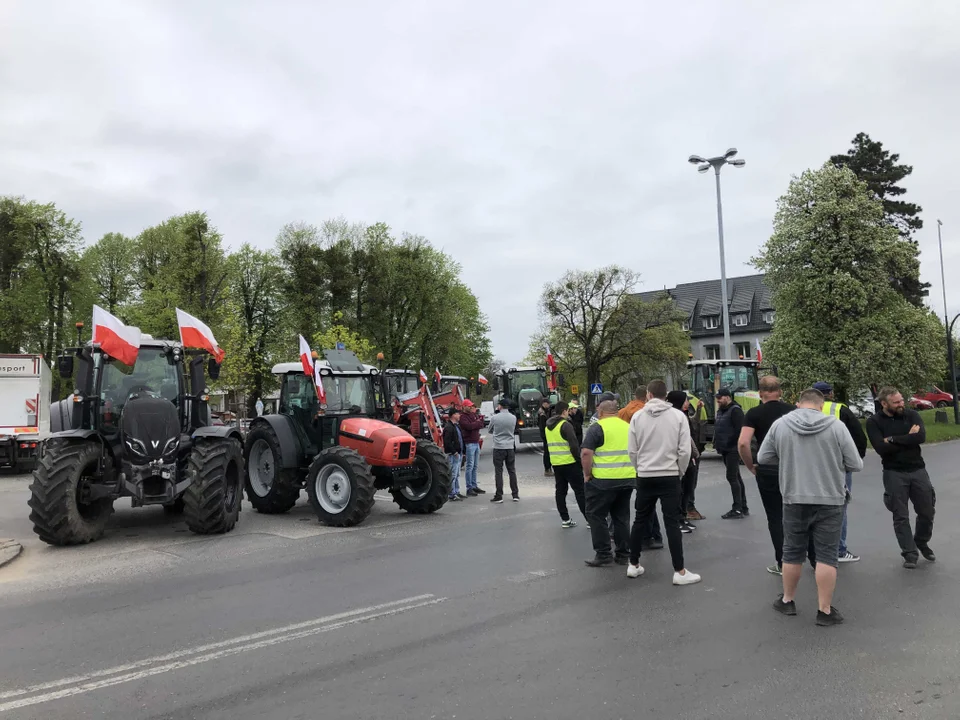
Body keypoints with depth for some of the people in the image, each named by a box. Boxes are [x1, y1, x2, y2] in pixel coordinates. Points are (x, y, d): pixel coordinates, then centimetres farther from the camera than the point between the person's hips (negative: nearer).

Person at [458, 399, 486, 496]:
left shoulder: (474, 415, 17)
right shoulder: (462, 417, -7)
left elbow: (481, 425, 10)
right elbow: (469, 426, -21)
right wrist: (477, 423, -5)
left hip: (476, 443, 8)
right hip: (469, 444, -8)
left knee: (475, 466, 11)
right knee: (470, 466, -6)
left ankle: (474, 486, 18)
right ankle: (469, 488, -3)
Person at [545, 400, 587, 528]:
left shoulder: (548, 426, 10)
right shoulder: (566, 425, -14)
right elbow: (574, 445, -17)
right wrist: (580, 461, -9)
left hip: (556, 463, 7)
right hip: (570, 463, -7)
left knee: (560, 491, 10)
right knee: (580, 491, 0)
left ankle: (565, 519, 12)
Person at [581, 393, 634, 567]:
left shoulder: (597, 427, -7)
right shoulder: (628, 427, 12)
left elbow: (586, 453, -16)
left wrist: (587, 474, -5)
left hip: (603, 480, -6)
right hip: (628, 479, 6)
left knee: (596, 515, 5)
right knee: (622, 517, 15)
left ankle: (603, 554, 5)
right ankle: (623, 554, 19)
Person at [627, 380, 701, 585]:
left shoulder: (637, 417, -2)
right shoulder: (678, 416, -5)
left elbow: (633, 451, 0)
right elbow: (684, 450, -6)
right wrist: (680, 472, 9)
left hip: (645, 476, 2)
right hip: (669, 476, -2)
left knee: (640, 520, 13)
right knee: (672, 523, 1)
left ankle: (633, 565, 22)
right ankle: (680, 571, 3)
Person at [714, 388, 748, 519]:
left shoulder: (735, 410, -14)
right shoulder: (721, 410, 16)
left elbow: (739, 430, -21)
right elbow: (717, 428, 22)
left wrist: (729, 443, -18)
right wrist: (717, 444, 10)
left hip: (733, 450, -10)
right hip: (725, 450, 10)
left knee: (732, 477, -10)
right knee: (736, 477, 14)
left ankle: (737, 510, -7)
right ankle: (743, 508, 22)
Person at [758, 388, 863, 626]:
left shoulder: (780, 424, -1)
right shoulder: (836, 426, -5)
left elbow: (763, 458, 6)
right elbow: (856, 465, -2)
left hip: (794, 500, 2)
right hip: (829, 501, -1)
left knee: (792, 552, 14)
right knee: (826, 555, 5)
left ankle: (787, 601, 26)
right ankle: (825, 610, 9)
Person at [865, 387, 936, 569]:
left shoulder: (911, 415, 0)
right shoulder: (874, 422, -7)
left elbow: (921, 437, -16)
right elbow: (881, 448, -18)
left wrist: (893, 439, -17)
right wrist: (908, 438, -12)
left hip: (918, 470, 3)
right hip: (894, 473, -3)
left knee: (927, 512, 12)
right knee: (901, 516, 1)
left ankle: (922, 543, 37)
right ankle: (910, 553, 12)